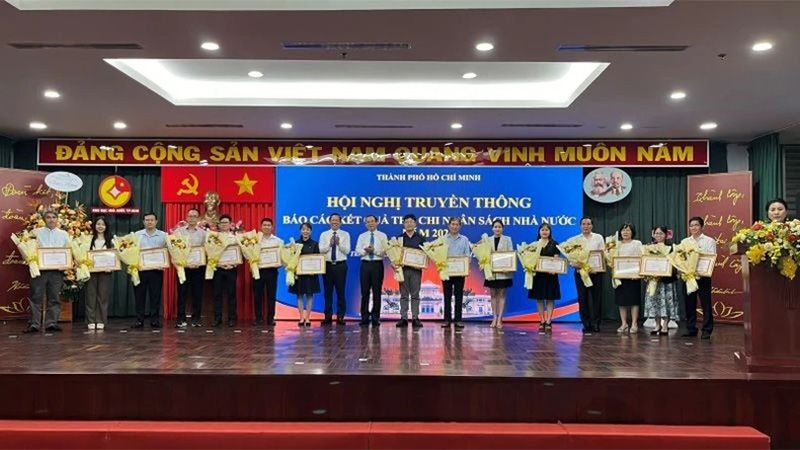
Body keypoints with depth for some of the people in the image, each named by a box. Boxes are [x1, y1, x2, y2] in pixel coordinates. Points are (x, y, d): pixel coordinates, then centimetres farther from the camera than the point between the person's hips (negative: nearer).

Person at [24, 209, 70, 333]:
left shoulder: (64, 234, 14)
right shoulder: (37, 232, 11)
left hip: (57, 269, 2)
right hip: (39, 268, -1)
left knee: (54, 298, 2)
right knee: (36, 297, -3)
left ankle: (51, 323, 5)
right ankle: (34, 324, -3)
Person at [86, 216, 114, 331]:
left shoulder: (110, 240, 9)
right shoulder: (89, 239, 7)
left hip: (105, 271, 0)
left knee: (103, 296, 2)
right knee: (91, 296, 1)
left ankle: (101, 322, 7)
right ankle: (91, 322, 6)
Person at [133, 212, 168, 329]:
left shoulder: (163, 235, 6)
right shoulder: (137, 235, 8)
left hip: (156, 269, -1)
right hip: (140, 269, 1)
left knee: (155, 295, 2)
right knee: (140, 295, 4)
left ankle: (155, 319, 9)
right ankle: (139, 320, 10)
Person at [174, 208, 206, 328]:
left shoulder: (203, 233, 8)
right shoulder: (178, 231, 6)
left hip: (198, 267, 1)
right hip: (182, 266, -1)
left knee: (197, 293, 4)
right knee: (182, 293, 1)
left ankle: (196, 318, 12)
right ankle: (181, 319, 6)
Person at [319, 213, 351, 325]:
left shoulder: (345, 234, 4)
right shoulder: (324, 234, 8)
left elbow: (347, 251, -5)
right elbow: (320, 250, -2)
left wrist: (339, 243, -20)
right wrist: (329, 244, -18)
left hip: (341, 265, -1)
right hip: (327, 265, 1)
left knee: (340, 291, 1)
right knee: (328, 292, 5)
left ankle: (340, 316, 7)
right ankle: (328, 316, 12)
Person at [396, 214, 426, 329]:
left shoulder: (420, 238, 7)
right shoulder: (399, 238, 8)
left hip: (416, 269, 0)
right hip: (403, 269, 1)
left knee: (415, 295, 2)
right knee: (404, 295, 4)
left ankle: (415, 318, 5)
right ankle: (403, 318, 6)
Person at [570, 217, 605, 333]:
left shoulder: (598, 238, 9)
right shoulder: (575, 239, 8)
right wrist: (574, 264, -19)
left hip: (596, 271, 0)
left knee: (596, 297, 0)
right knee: (583, 298, 1)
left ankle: (595, 323, 6)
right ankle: (586, 324, 8)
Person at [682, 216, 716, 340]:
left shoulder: (709, 241, 4)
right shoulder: (684, 242, 15)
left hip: (703, 276, -3)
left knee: (706, 303, -1)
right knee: (689, 303, 7)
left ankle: (707, 330, 4)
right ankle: (691, 329, 15)